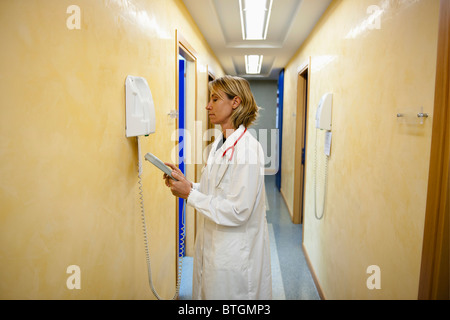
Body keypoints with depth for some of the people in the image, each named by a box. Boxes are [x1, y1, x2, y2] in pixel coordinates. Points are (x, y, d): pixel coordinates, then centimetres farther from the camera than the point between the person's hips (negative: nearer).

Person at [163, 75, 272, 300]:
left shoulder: (248, 148, -22)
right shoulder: (219, 144, 8)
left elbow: (237, 211, -24)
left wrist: (189, 195, -18)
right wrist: (186, 184, -2)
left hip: (235, 256, -8)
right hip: (212, 248, 8)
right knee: (207, 294, 22)